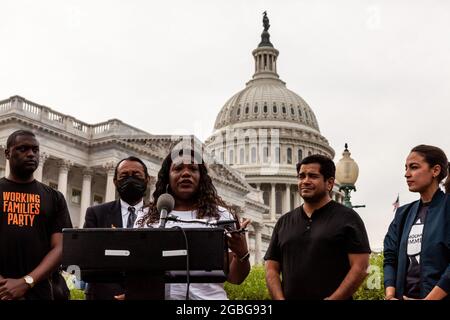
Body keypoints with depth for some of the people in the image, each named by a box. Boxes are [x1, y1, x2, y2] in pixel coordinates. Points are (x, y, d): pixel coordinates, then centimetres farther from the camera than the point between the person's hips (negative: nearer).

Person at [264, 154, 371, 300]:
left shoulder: (347, 218, -1)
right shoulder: (284, 222, 10)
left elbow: (360, 267, -8)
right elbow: (271, 269, 8)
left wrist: (332, 299, -16)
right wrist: (280, 298, -7)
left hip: (333, 297, -3)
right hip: (289, 296, 3)